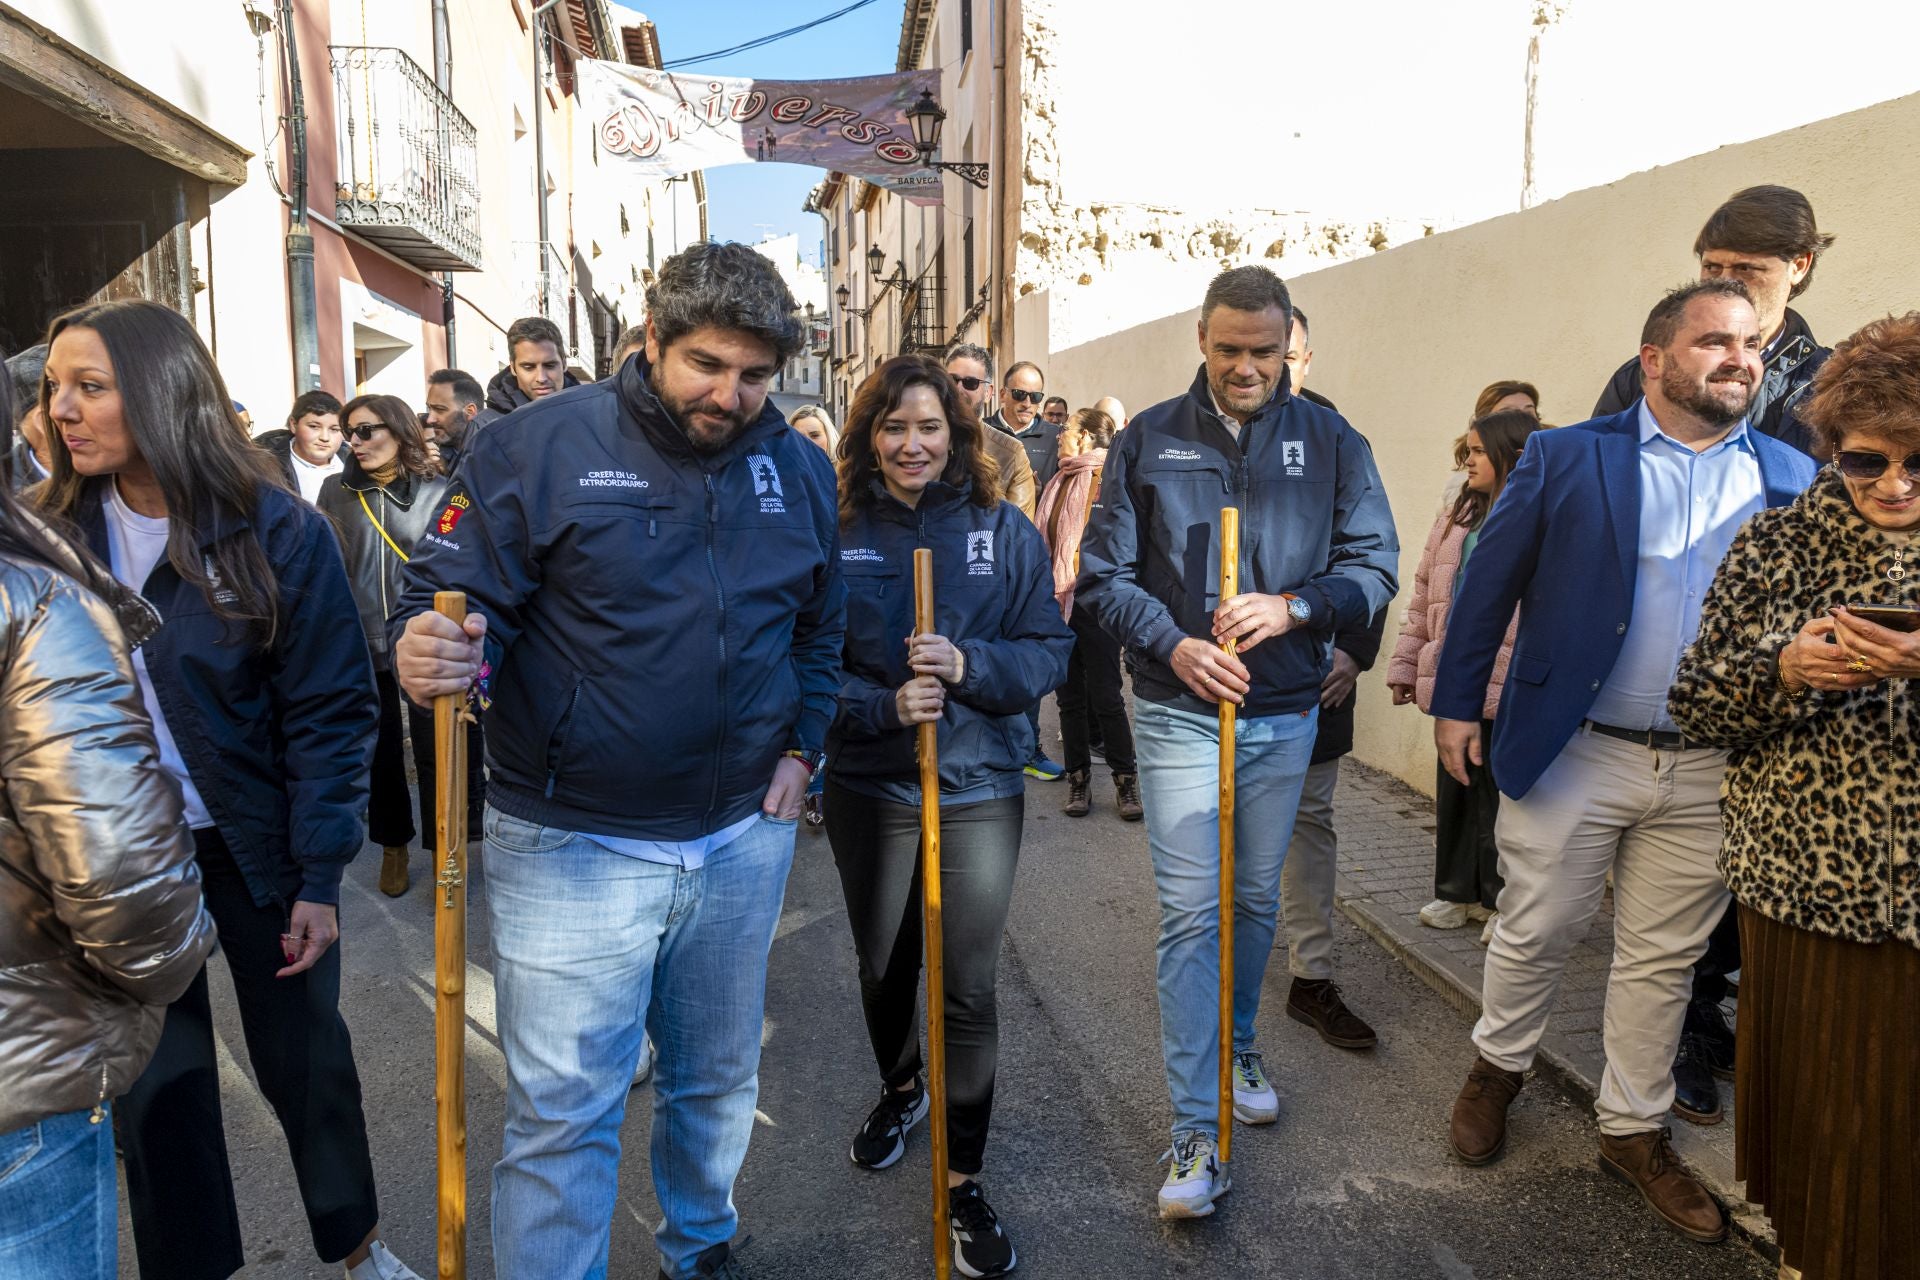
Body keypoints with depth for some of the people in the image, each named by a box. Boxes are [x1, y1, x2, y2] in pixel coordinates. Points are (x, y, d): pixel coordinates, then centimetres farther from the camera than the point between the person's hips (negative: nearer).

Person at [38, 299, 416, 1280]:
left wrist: (317, 879, -14)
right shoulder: (57, 531, -3)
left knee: (304, 1055, 13)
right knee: (154, 1081, 13)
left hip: (255, 847, -2)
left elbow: (330, 712, -12)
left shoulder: (277, 531, -14)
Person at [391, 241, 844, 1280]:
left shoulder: (800, 469, 3)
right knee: (564, 1113, 0)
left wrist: (801, 746, 8)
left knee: (719, 1080, 22)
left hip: (743, 835, 5)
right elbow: (450, 600, -11)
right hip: (572, 845, -4)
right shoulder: (537, 446, -11)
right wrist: (426, 656, -33)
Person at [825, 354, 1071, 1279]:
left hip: (980, 787, -1)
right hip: (867, 786, 1)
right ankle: (900, 1089, 50)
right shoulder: (835, 535, -4)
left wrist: (969, 665, -21)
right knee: (883, 966, 20)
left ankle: (964, 1179, 18)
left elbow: (1049, 650, -4)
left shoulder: (1005, 532, -3)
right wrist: (884, 704, -21)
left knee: (968, 986, 0)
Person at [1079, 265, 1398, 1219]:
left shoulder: (1331, 443, 2)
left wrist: (1292, 607, -19)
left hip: (1285, 715, 2)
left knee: (1256, 899, 17)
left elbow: (1375, 566, -1)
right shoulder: (1149, 440, -1)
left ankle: (1237, 1046, 42)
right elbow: (1102, 572, -2)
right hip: (1178, 712, -2)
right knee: (1190, 913, -4)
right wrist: (1171, 643, -18)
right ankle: (1198, 1134, 3)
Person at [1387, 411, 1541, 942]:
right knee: (1454, 791, 15)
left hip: (1511, 692, -7)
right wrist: (1406, 665, 15)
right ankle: (1458, 890, 31)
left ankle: (1506, 900, 21)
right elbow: (1423, 598, 17)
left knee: (1501, 796, 4)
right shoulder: (1456, 520, 13)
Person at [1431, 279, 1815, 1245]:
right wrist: (1456, 702, -3)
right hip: (1572, 755, -2)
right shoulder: (1564, 459, -3)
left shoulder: (1792, 480, 5)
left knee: (1662, 959, 14)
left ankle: (1634, 1131, 31)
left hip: (1711, 772, 3)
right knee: (1535, 931, 10)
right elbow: (1488, 584, -1)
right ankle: (1496, 1067, 36)